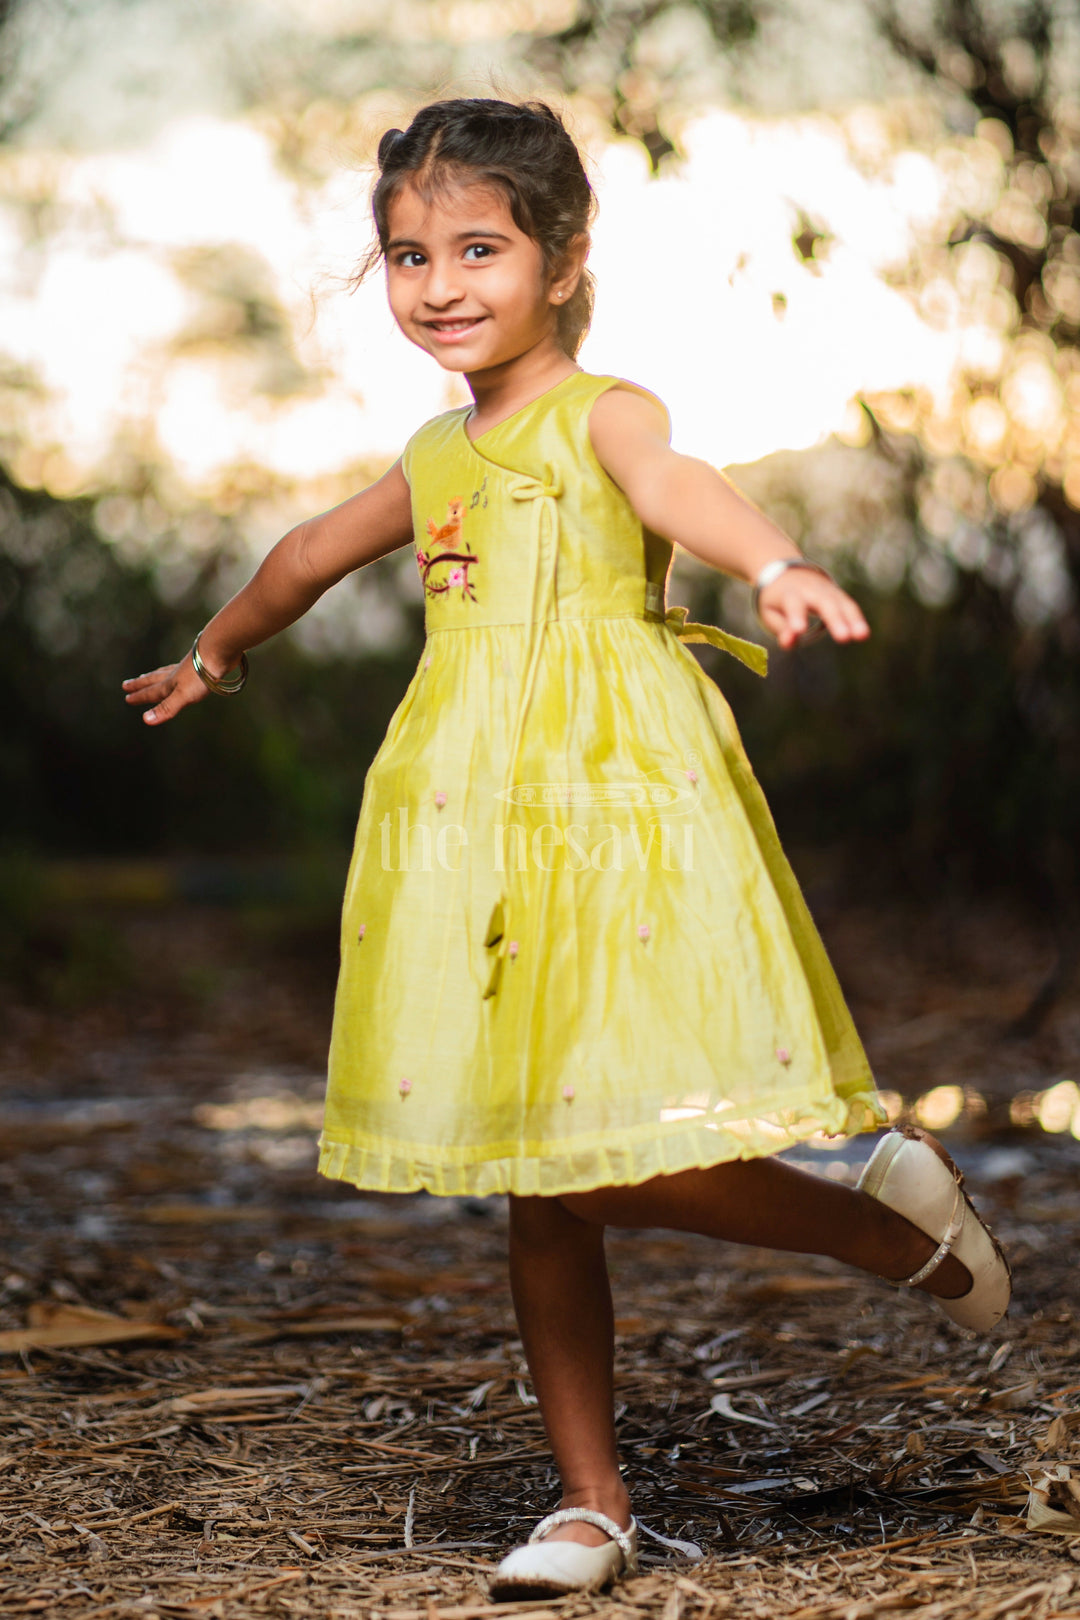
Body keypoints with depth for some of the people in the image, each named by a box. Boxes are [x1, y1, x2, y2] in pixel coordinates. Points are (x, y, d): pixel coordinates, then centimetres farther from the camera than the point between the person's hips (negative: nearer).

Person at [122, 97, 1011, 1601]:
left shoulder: (604, 413, -5)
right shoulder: (435, 458, 17)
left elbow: (682, 487, -28)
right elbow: (314, 552, 36)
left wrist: (777, 565, -50)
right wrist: (215, 655, 52)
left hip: (615, 814, -7)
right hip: (480, 830, 7)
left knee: (615, 1163, -14)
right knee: (542, 1184, 9)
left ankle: (902, 1221, 10)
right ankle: (593, 1504, 18)